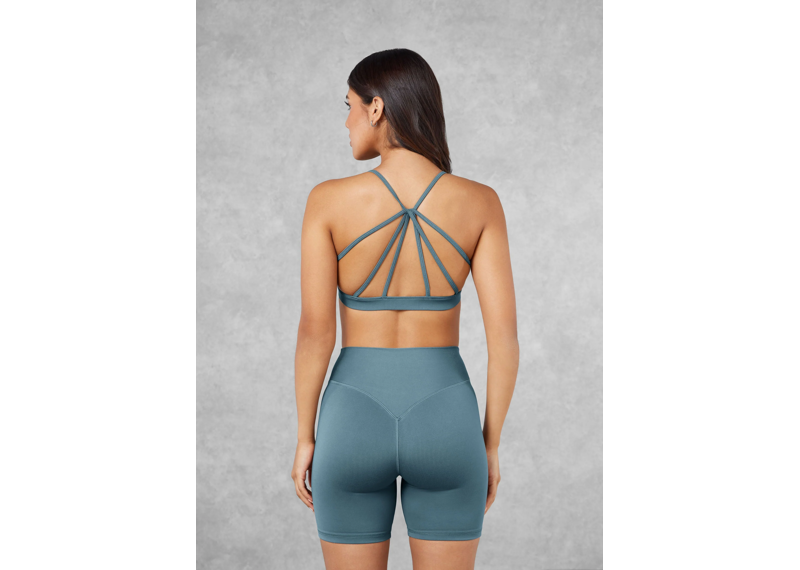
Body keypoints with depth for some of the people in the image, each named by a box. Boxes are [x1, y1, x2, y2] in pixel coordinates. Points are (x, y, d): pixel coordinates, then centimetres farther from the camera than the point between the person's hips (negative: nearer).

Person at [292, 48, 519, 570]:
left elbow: (315, 332, -9)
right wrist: (491, 444, 4)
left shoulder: (329, 200, -9)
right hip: (445, 424, 1)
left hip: (354, 425, -1)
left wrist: (305, 440, 4)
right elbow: (505, 334, -8)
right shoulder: (480, 202, -6)